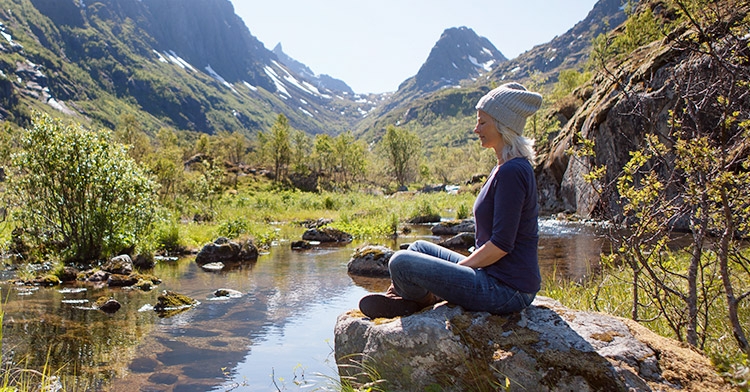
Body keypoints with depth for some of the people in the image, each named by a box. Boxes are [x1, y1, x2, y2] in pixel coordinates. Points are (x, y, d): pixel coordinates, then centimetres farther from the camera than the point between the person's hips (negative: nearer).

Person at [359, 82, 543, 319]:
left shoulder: (511, 172, -20)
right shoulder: (509, 168, 11)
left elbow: (502, 244, -23)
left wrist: (461, 267, -10)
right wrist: (464, 264, 11)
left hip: (505, 290, -10)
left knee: (401, 262, -15)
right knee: (420, 247, 21)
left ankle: (425, 300, 15)